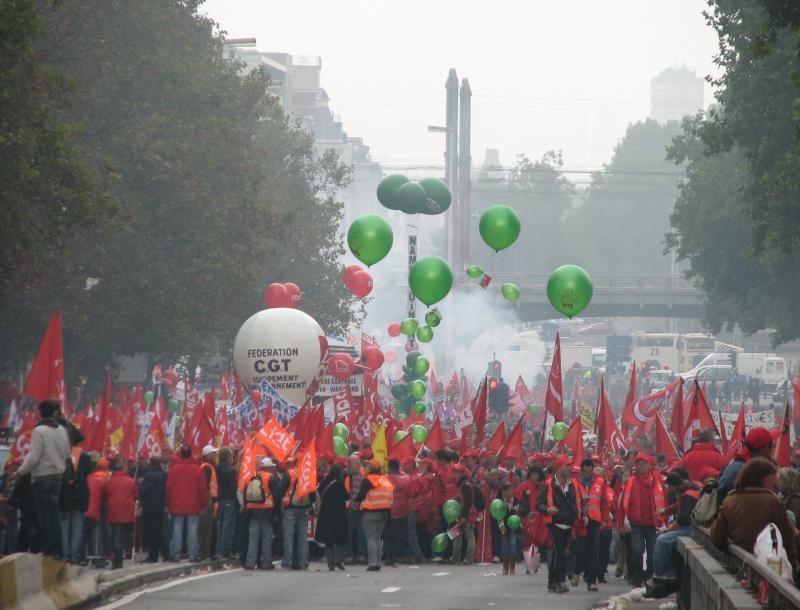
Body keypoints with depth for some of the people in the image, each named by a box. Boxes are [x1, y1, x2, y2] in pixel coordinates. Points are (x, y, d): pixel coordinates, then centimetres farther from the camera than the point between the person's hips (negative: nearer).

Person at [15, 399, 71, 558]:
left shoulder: (39, 431, -14)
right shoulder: (62, 430, 7)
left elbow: (34, 457, -16)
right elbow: (67, 454, 12)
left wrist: (21, 471, -6)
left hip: (42, 476, -6)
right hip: (58, 475, 6)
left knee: (44, 514, -1)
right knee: (54, 513, 10)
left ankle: (47, 547, -2)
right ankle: (58, 549, 9)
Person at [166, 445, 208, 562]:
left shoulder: (174, 469, -2)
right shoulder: (197, 469, -4)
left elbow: (169, 488, 1)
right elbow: (203, 488, -3)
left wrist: (169, 504, 8)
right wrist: (204, 503, 6)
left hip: (177, 506, 1)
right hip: (193, 506, -1)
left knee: (177, 531, 4)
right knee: (192, 531, 1)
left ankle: (175, 555, 2)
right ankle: (193, 555, -1)